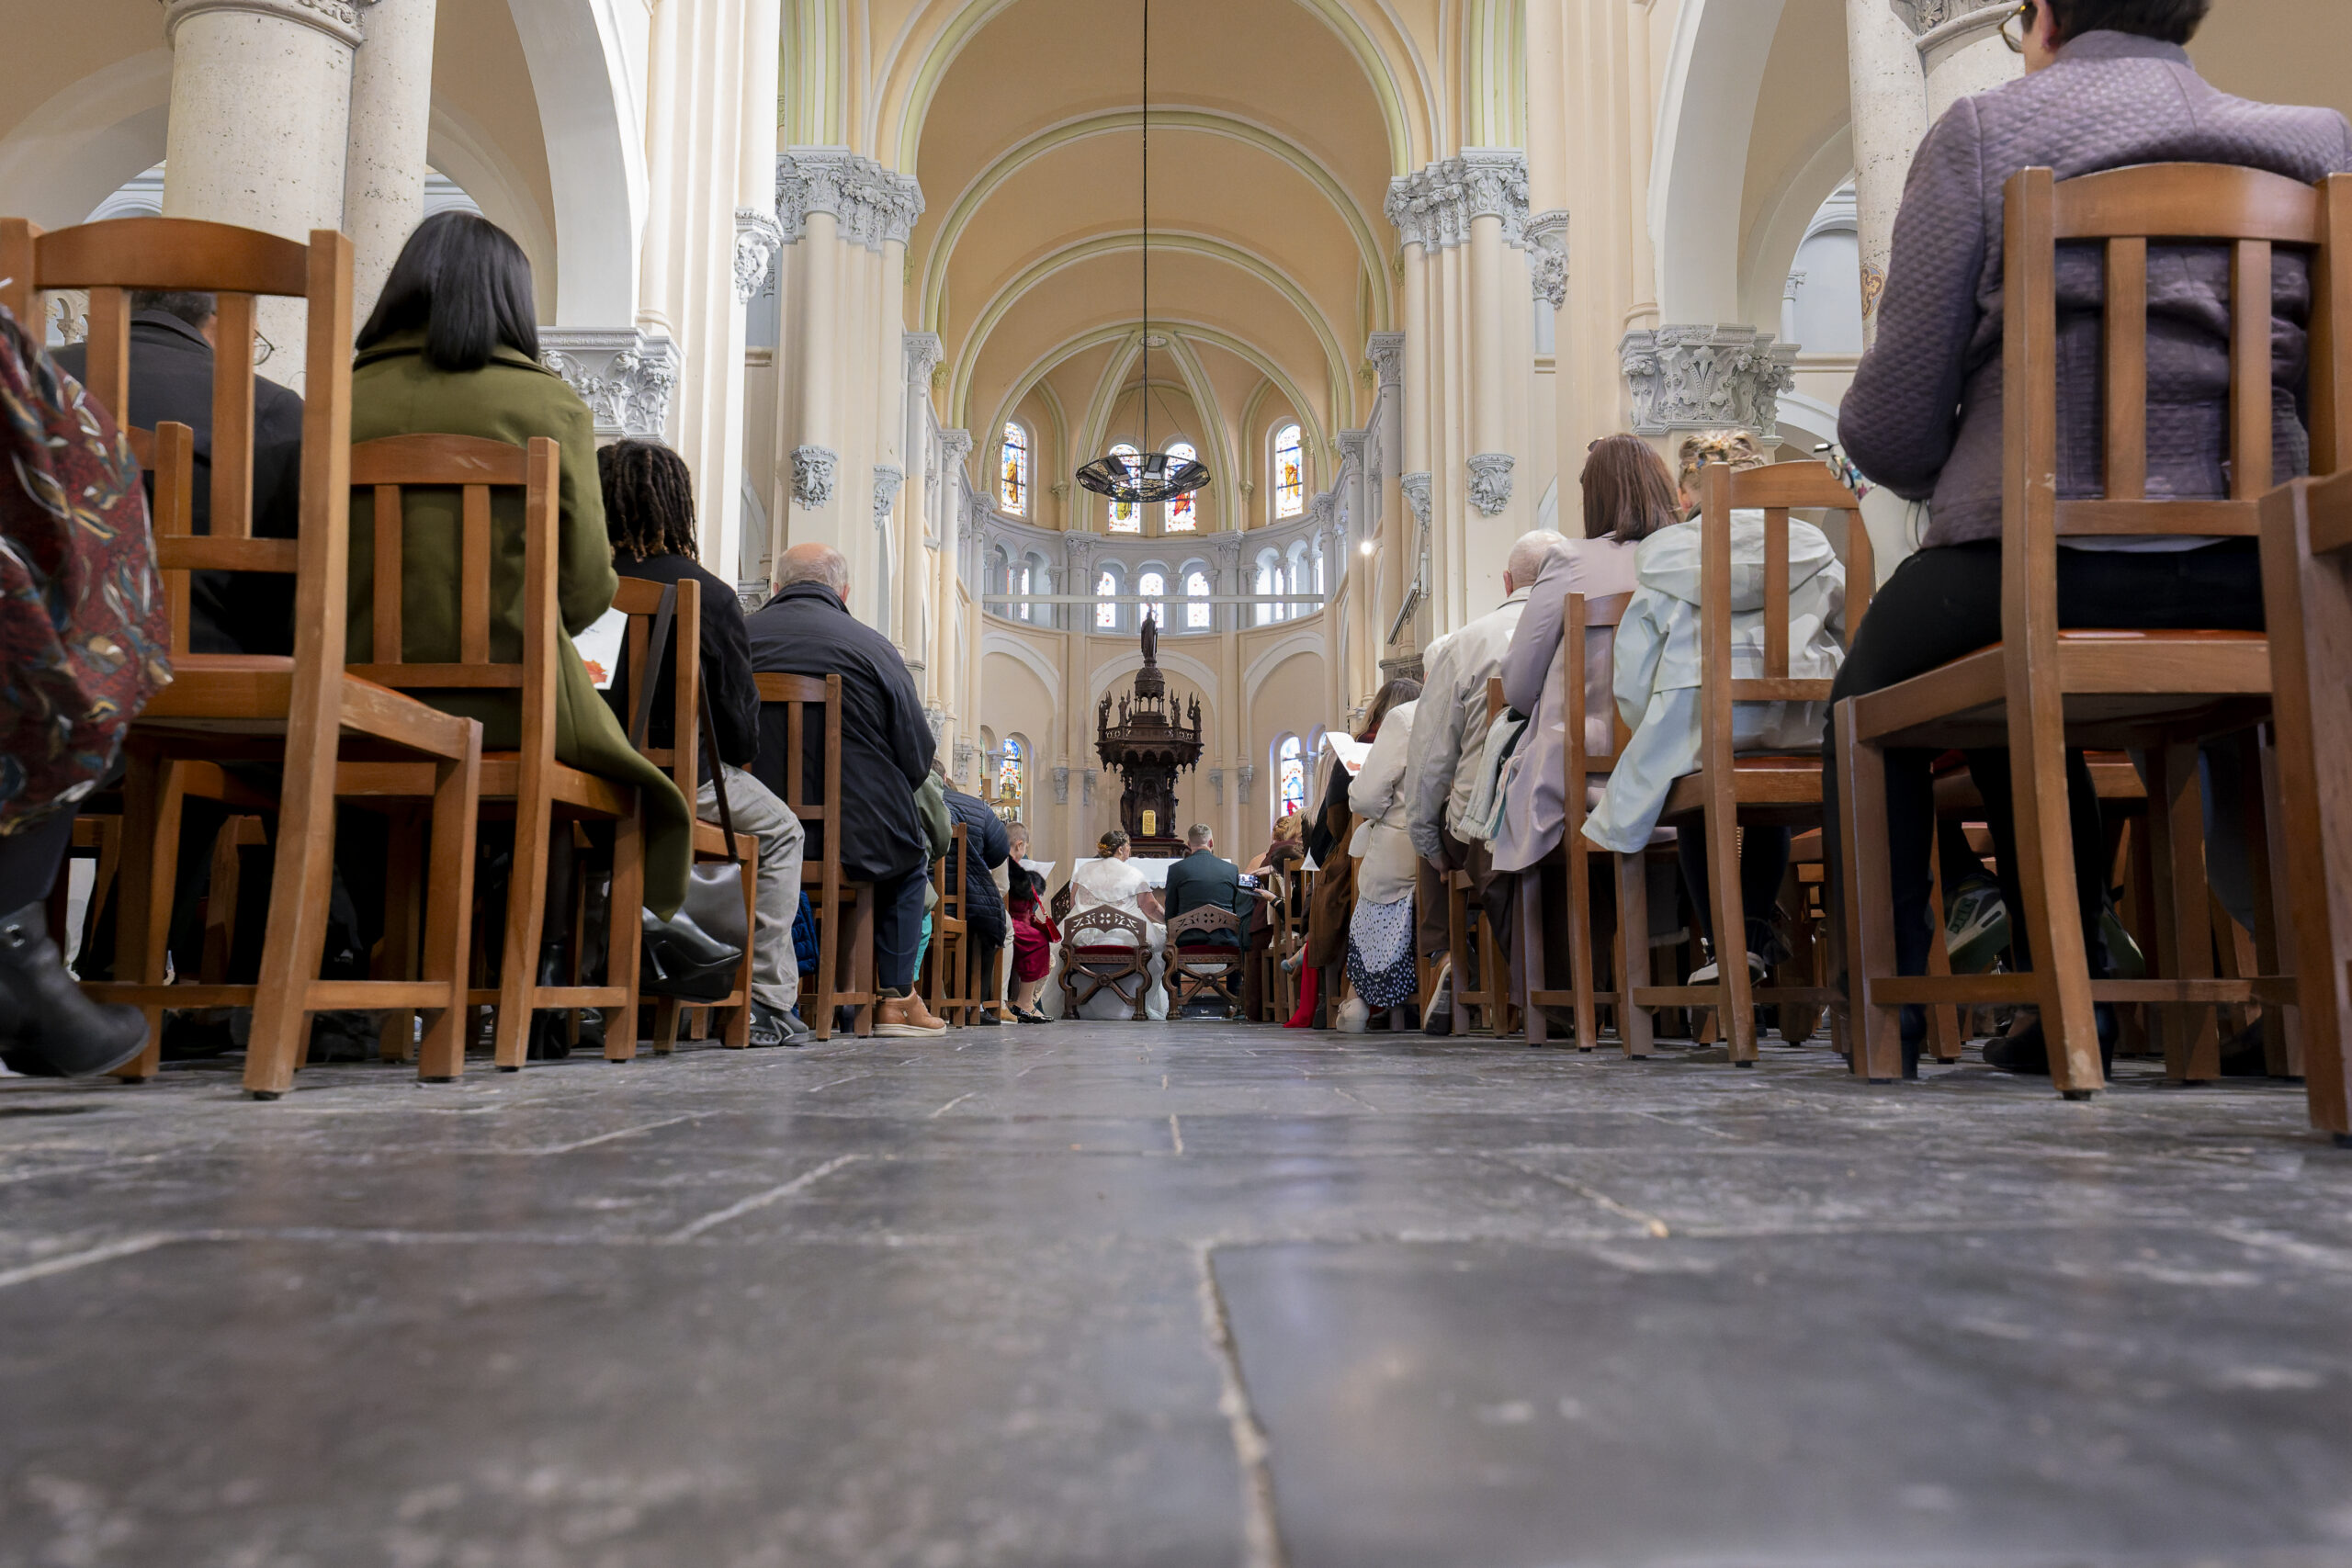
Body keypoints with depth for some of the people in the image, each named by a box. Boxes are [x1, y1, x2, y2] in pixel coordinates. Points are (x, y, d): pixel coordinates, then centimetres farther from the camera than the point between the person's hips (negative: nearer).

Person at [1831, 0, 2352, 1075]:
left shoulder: (1985, 131, 2)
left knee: (1869, 703, 23)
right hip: (2255, 573, 5)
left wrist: (1957, 481, 19)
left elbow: (1893, 427, -3)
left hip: (2039, 554, -5)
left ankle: (1886, 1012, 19)